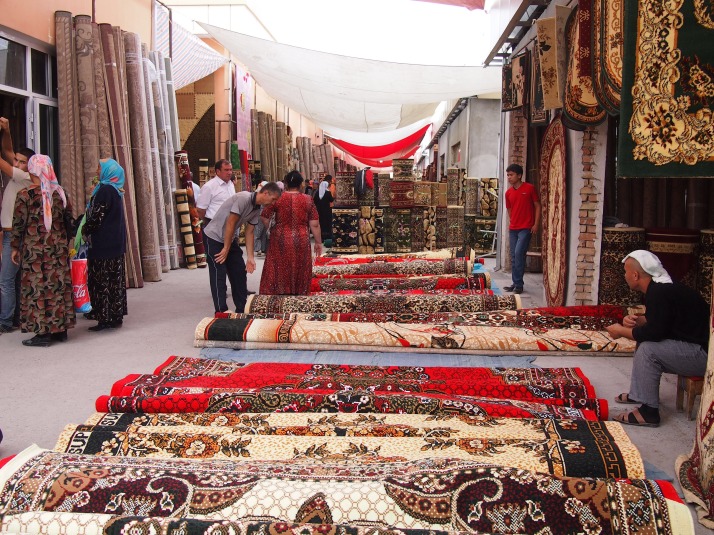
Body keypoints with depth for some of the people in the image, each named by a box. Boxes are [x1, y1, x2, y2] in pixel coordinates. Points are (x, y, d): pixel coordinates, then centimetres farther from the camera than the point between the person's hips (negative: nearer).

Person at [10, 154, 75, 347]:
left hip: (34, 249, -4)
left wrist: (15, 248, 3)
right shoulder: (59, 192, 3)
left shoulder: (25, 195, -9)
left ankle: (43, 332, 3)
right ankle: (61, 329, 17)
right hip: (59, 247, 5)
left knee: (37, 288, 1)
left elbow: (19, 223, -6)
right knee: (59, 285, 10)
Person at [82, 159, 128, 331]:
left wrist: (85, 230, -3)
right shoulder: (115, 190, 13)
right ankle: (116, 316, 17)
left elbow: (97, 216, -16)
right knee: (115, 279, 11)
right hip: (116, 243, 9)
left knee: (102, 280, -4)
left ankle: (106, 318, -2)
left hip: (103, 243, -9)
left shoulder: (105, 190, -15)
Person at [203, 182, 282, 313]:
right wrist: (226, 249, -18)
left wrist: (250, 258, -1)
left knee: (240, 273, 9)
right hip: (214, 237, -9)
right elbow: (231, 223, -24)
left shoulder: (257, 208, 0)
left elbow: (249, 232, 4)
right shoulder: (243, 198, -26)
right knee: (219, 276, -7)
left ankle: (242, 309, 19)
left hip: (230, 238, 9)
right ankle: (221, 312, -1)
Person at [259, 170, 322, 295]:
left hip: (280, 241, 0)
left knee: (279, 271, 7)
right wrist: (318, 242, 8)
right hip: (301, 241, 0)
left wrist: (270, 230, 16)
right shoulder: (308, 199, -2)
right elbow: (314, 224, -2)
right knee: (299, 273, 10)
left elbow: (264, 218, -2)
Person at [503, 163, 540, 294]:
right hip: (513, 229, 6)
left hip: (526, 228, -6)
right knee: (514, 256, 7)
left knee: (519, 253, -14)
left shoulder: (529, 188, -6)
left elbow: (537, 206, -2)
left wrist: (536, 224, -9)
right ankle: (515, 283, 16)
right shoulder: (508, 192, 8)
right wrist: (511, 224, 12)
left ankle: (519, 285, -7)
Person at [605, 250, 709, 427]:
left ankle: (649, 412, -17)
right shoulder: (659, 288, 8)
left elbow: (654, 332, -27)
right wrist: (635, 320, 0)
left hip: (703, 353, -11)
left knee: (648, 349, -23)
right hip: (696, 345, 11)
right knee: (644, 340, 17)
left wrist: (621, 331, -11)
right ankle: (638, 393, 21)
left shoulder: (660, 293, -23)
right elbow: (654, 320, 21)